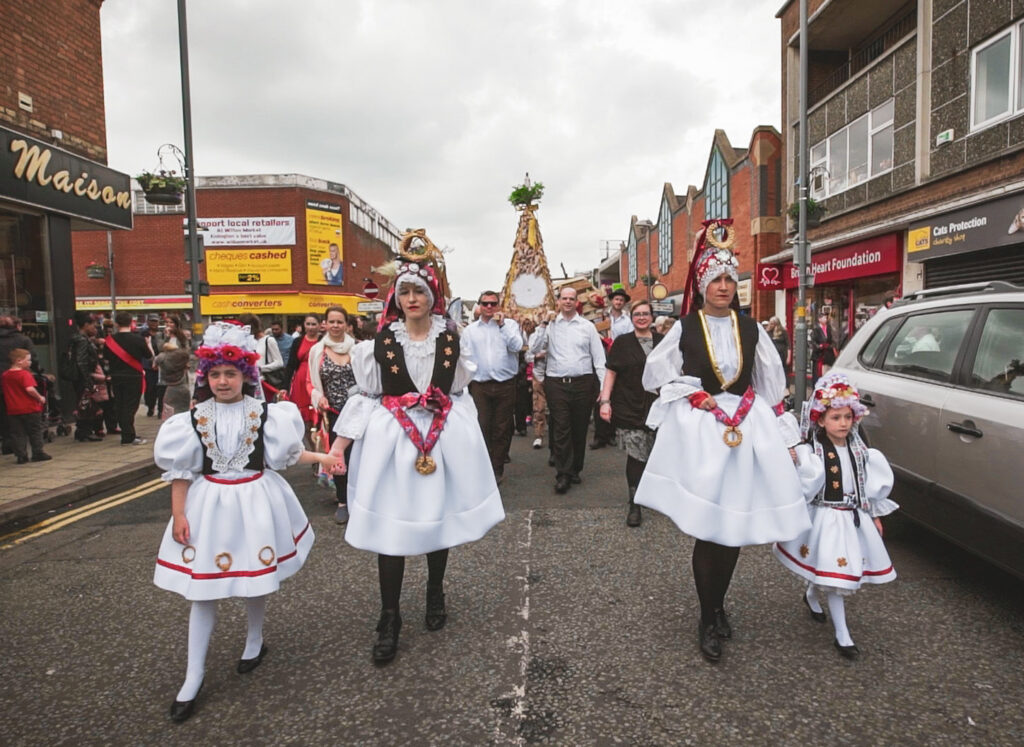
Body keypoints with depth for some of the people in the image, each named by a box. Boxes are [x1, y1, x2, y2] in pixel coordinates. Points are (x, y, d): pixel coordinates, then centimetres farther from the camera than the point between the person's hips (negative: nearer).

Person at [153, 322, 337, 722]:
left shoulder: (263, 413, -6)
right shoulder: (195, 419, -4)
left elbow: (286, 453, 4)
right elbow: (181, 471, 0)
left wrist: (321, 457, 1)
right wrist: (178, 515, -3)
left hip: (255, 500, 0)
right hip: (209, 503, 1)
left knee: (256, 580, 14)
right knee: (202, 590, 5)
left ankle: (254, 642, 42)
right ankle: (193, 678, 17)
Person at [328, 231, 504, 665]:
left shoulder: (451, 339, 4)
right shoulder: (381, 341, 0)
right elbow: (365, 396, 1)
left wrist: (467, 440, 14)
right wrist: (339, 444, -5)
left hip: (443, 436, 2)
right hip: (392, 437, -1)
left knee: (438, 515, 12)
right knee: (389, 525, -2)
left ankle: (435, 597, 36)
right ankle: (389, 620, 13)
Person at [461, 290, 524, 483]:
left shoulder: (509, 324, 6)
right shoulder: (469, 330, 10)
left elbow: (517, 346, -10)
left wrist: (502, 325, -12)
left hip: (505, 385, 0)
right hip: (479, 385, 1)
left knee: (502, 429, 7)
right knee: (481, 428, -3)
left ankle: (497, 469, 19)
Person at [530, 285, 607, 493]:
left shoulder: (587, 326, 7)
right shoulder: (550, 325, 7)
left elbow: (599, 357, 7)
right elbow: (535, 350, -2)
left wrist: (603, 387, 0)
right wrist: (544, 325, -6)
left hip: (583, 383, 1)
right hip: (556, 383, -1)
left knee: (579, 429, 8)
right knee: (561, 429, -5)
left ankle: (575, 470, 23)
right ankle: (563, 475, -1)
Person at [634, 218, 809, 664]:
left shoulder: (750, 329, 8)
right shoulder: (685, 329, 0)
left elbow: (772, 388, 13)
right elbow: (656, 375, 5)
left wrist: (784, 438, 11)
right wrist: (694, 395, -8)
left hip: (748, 427, 3)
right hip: (698, 430, -3)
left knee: (735, 525, 7)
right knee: (708, 527, -5)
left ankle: (718, 605, 29)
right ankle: (709, 620, 12)